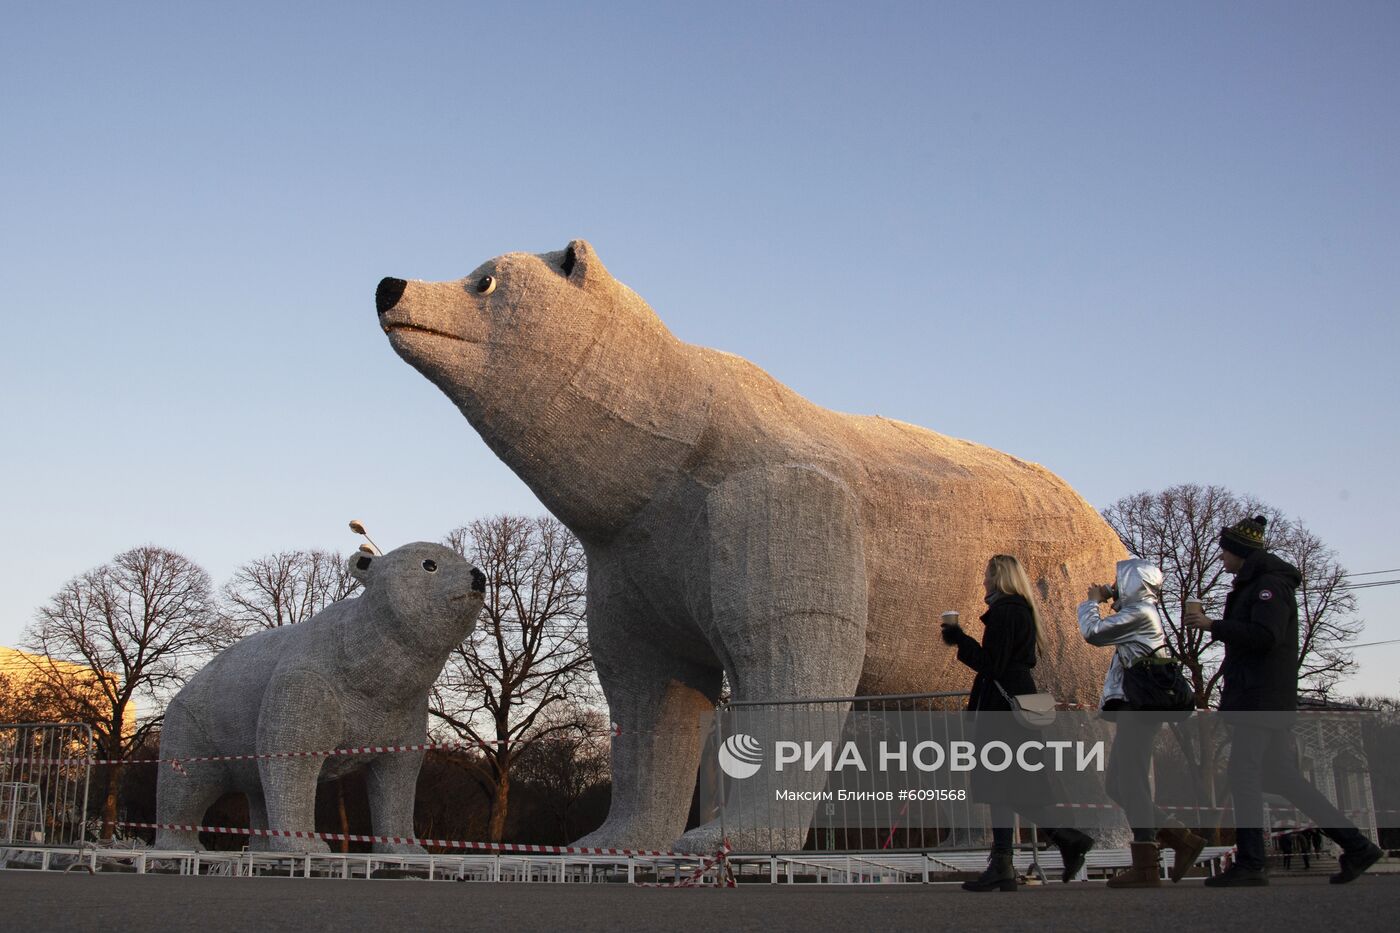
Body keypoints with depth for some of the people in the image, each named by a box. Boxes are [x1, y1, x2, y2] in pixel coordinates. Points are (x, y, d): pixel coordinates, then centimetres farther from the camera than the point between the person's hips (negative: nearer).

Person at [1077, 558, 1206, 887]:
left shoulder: (1140, 612, -11)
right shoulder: (1147, 612, 20)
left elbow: (1094, 633, -16)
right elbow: (1108, 633, 29)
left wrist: (1092, 601, 1)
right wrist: (1107, 600, 21)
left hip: (1137, 708, -10)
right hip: (1136, 707, 10)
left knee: (1132, 785, -9)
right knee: (1116, 785, 11)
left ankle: (1145, 869, -7)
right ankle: (1183, 839, 12)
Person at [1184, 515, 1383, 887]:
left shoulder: (1270, 584, -9)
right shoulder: (1255, 585, 23)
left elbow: (1265, 635, -22)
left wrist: (1212, 626, -21)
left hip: (1261, 698, -10)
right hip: (1264, 698, 10)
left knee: (1244, 773, -11)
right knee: (1282, 776, 9)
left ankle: (1249, 864, -11)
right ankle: (1356, 846, 12)